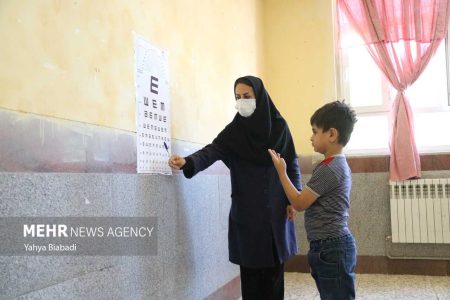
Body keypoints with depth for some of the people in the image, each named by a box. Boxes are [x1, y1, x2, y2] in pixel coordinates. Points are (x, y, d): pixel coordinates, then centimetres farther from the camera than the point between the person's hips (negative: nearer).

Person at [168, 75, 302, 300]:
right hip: (246, 209, 0)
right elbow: (212, 151, -14)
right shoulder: (234, 130, 1)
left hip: (275, 208, 0)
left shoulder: (279, 125, 1)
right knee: (250, 266, 1)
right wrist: (187, 162, -33)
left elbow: (292, 164, 5)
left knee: (274, 266, 6)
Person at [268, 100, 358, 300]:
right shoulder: (338, 164, 13)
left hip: (331, 249, -10)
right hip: (333, 247, 10)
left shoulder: (329, 169, -19)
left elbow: (299, 203, -13)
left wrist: (281, 171, -8)